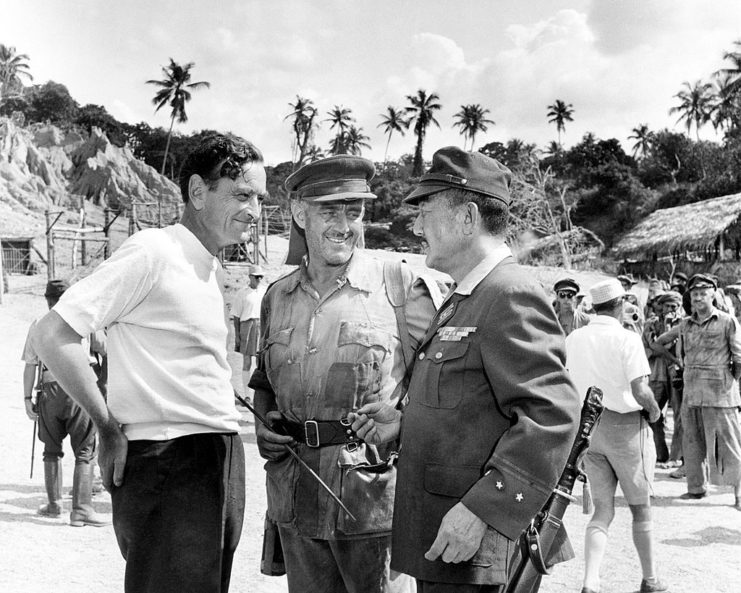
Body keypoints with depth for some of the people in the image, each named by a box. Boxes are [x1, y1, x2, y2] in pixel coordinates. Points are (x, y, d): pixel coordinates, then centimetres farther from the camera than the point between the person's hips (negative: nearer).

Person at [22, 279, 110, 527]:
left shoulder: (38, 325, 5)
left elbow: (30, 365, 3)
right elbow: (105, 349, 9)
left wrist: (27, 398, 8)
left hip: (50, 391, 3)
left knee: (52, 450, 18)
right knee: (85, 452, 0)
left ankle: (54, 504, 24)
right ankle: (81, 508, -7)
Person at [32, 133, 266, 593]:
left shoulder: (212, 270, 15)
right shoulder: (153, 252, -11)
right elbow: (53, 335, -15)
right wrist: (110, 429, -12)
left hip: (222, 459, 8)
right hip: (166, 463, -8)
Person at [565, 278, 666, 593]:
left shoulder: (573, 339, 3)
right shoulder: (626, 338, -14)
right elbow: (639, 390, -21)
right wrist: (654, 410, -2)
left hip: (588, 426, 5)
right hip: (626, 425, -4)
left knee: (602, 511, 9)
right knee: (640, 508, 13)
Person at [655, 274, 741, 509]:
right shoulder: (686, 324, 10)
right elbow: (659, 342, 25)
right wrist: (676, 359, 18)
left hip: (719, 393, -5)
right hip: (691, 394, 5)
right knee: (692, 443, 10)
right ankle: (696, 487, 20)